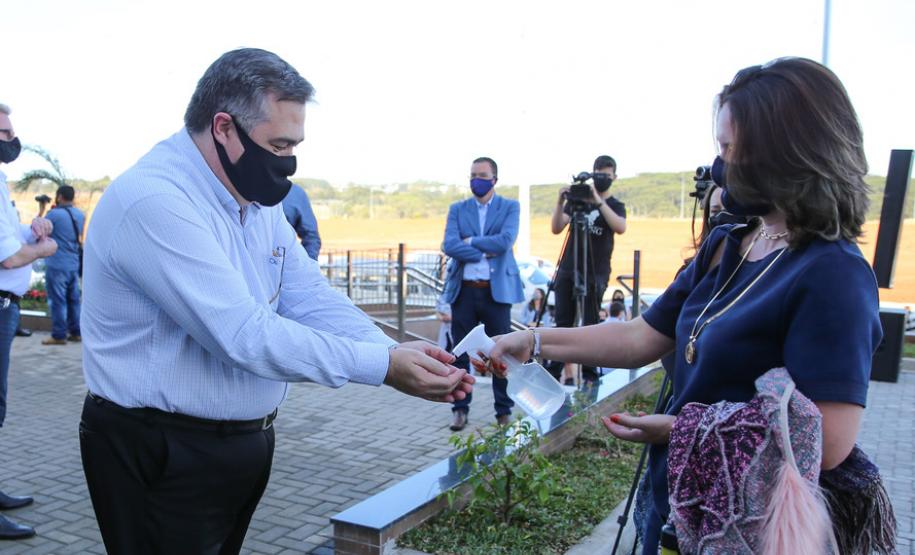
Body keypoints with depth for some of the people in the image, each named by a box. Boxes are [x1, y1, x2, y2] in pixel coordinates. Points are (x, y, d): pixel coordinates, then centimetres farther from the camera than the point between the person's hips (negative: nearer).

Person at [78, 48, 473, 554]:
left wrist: (401, 356, -16)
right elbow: (244, 334, -30)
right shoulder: (153, 202, -24)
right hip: (161, 456, -8)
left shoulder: (258, 199, 5)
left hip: (245, 443, 8)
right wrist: (383, 367, -27)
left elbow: (311, 298, 0)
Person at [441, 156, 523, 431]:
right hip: (464, 290, 2)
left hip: (497, 290, -2)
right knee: (460, 353, 5)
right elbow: (449, 245, -5)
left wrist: (470, 241, -6)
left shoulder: (510, 207, 5)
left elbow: (505, 241, -12)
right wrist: (484, 253, -11)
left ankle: (504, 411, 15)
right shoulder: (457, 209, 10)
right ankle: (460, 409, 16)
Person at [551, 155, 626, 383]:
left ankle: (589, 375, 2)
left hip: (595, 275, -2)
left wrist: (598, 201, -22)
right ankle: (566, 371, 7)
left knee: (590, 326, -4)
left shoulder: (615, 205, 7)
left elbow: (620, 228, -16)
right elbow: (556, 228, 2)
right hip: (567, 271, 3)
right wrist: (560, 202, -13)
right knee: (563, 323, 1)